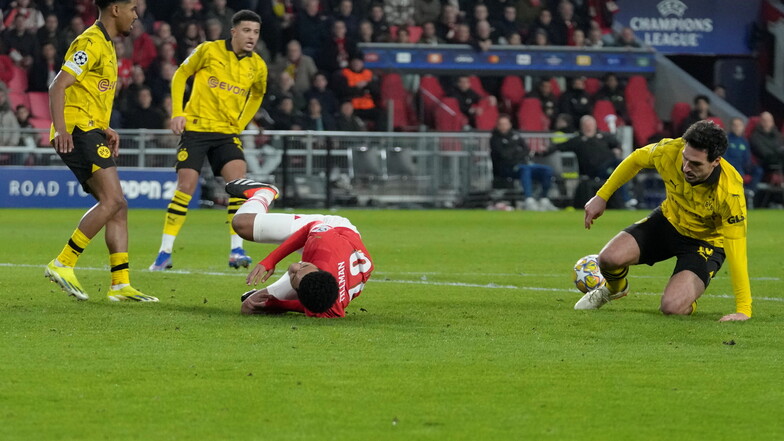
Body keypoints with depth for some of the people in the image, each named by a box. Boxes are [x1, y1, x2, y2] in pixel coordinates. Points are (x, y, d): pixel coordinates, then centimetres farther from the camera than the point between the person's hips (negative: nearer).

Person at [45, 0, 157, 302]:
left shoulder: (105, 46, 22)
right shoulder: (91, 43, -10)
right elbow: (58, 87, -18)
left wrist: (106, 130, 20)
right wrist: (61, 129, -29)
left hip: (91, 133, 10)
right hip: (78, 131, -10)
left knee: (118, 207, 5)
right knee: (112, 201, -18)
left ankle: (121, 284, 3)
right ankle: (62, 265, -17)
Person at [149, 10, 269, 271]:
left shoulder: (257, 66, 2)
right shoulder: (209, 50, -7)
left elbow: (257, 95, 24)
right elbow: (181, 74, 5)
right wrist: (177, 113, -3)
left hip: (227, 132, 2)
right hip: (195, 128, -2)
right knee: (185, 187, -6)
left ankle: (236, 250, -14)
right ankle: (165, 252, 2)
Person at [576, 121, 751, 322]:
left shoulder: (730, 192, -35)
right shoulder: (669, 151, -25)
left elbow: (737, 250, -31)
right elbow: (636, 159, 0)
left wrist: (743, 310, -30)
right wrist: (602, 196, 4)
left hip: (706, 241, -4)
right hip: (668, 220, 4)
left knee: (671, 307, -27)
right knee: (610, 258, -18)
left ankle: (688, 302, 13)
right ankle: (615, 289, 21)